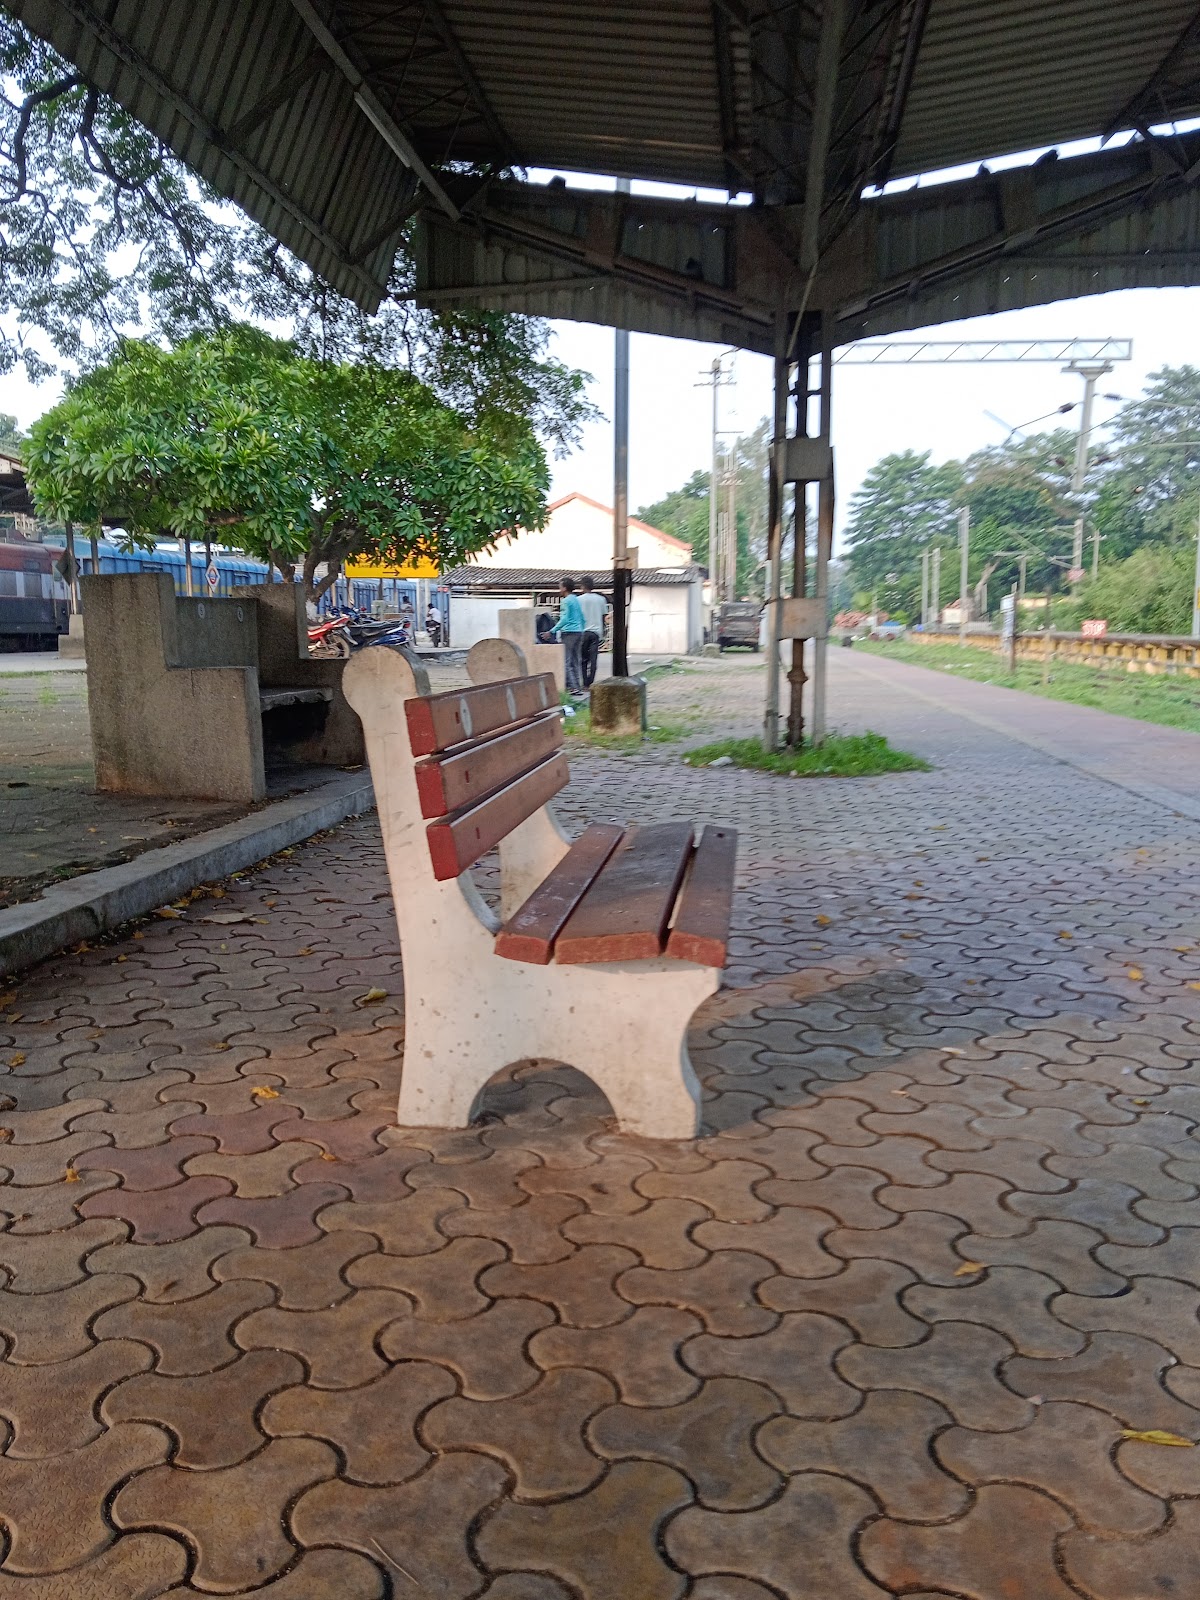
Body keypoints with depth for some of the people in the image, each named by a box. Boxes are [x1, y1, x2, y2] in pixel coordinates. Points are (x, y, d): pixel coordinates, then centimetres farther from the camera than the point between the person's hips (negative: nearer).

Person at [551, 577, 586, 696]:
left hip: (568, 633, -8)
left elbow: (565, 619, -16)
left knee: (567, 662, -7)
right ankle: (578, 686, 8)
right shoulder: (577, 600, 15)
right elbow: (582, 618, 18)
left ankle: (573, 687, -13)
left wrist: (552, 631, -15)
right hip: (579, 632, 8)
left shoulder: (566, 601, -9)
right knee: (575, 662, 11)